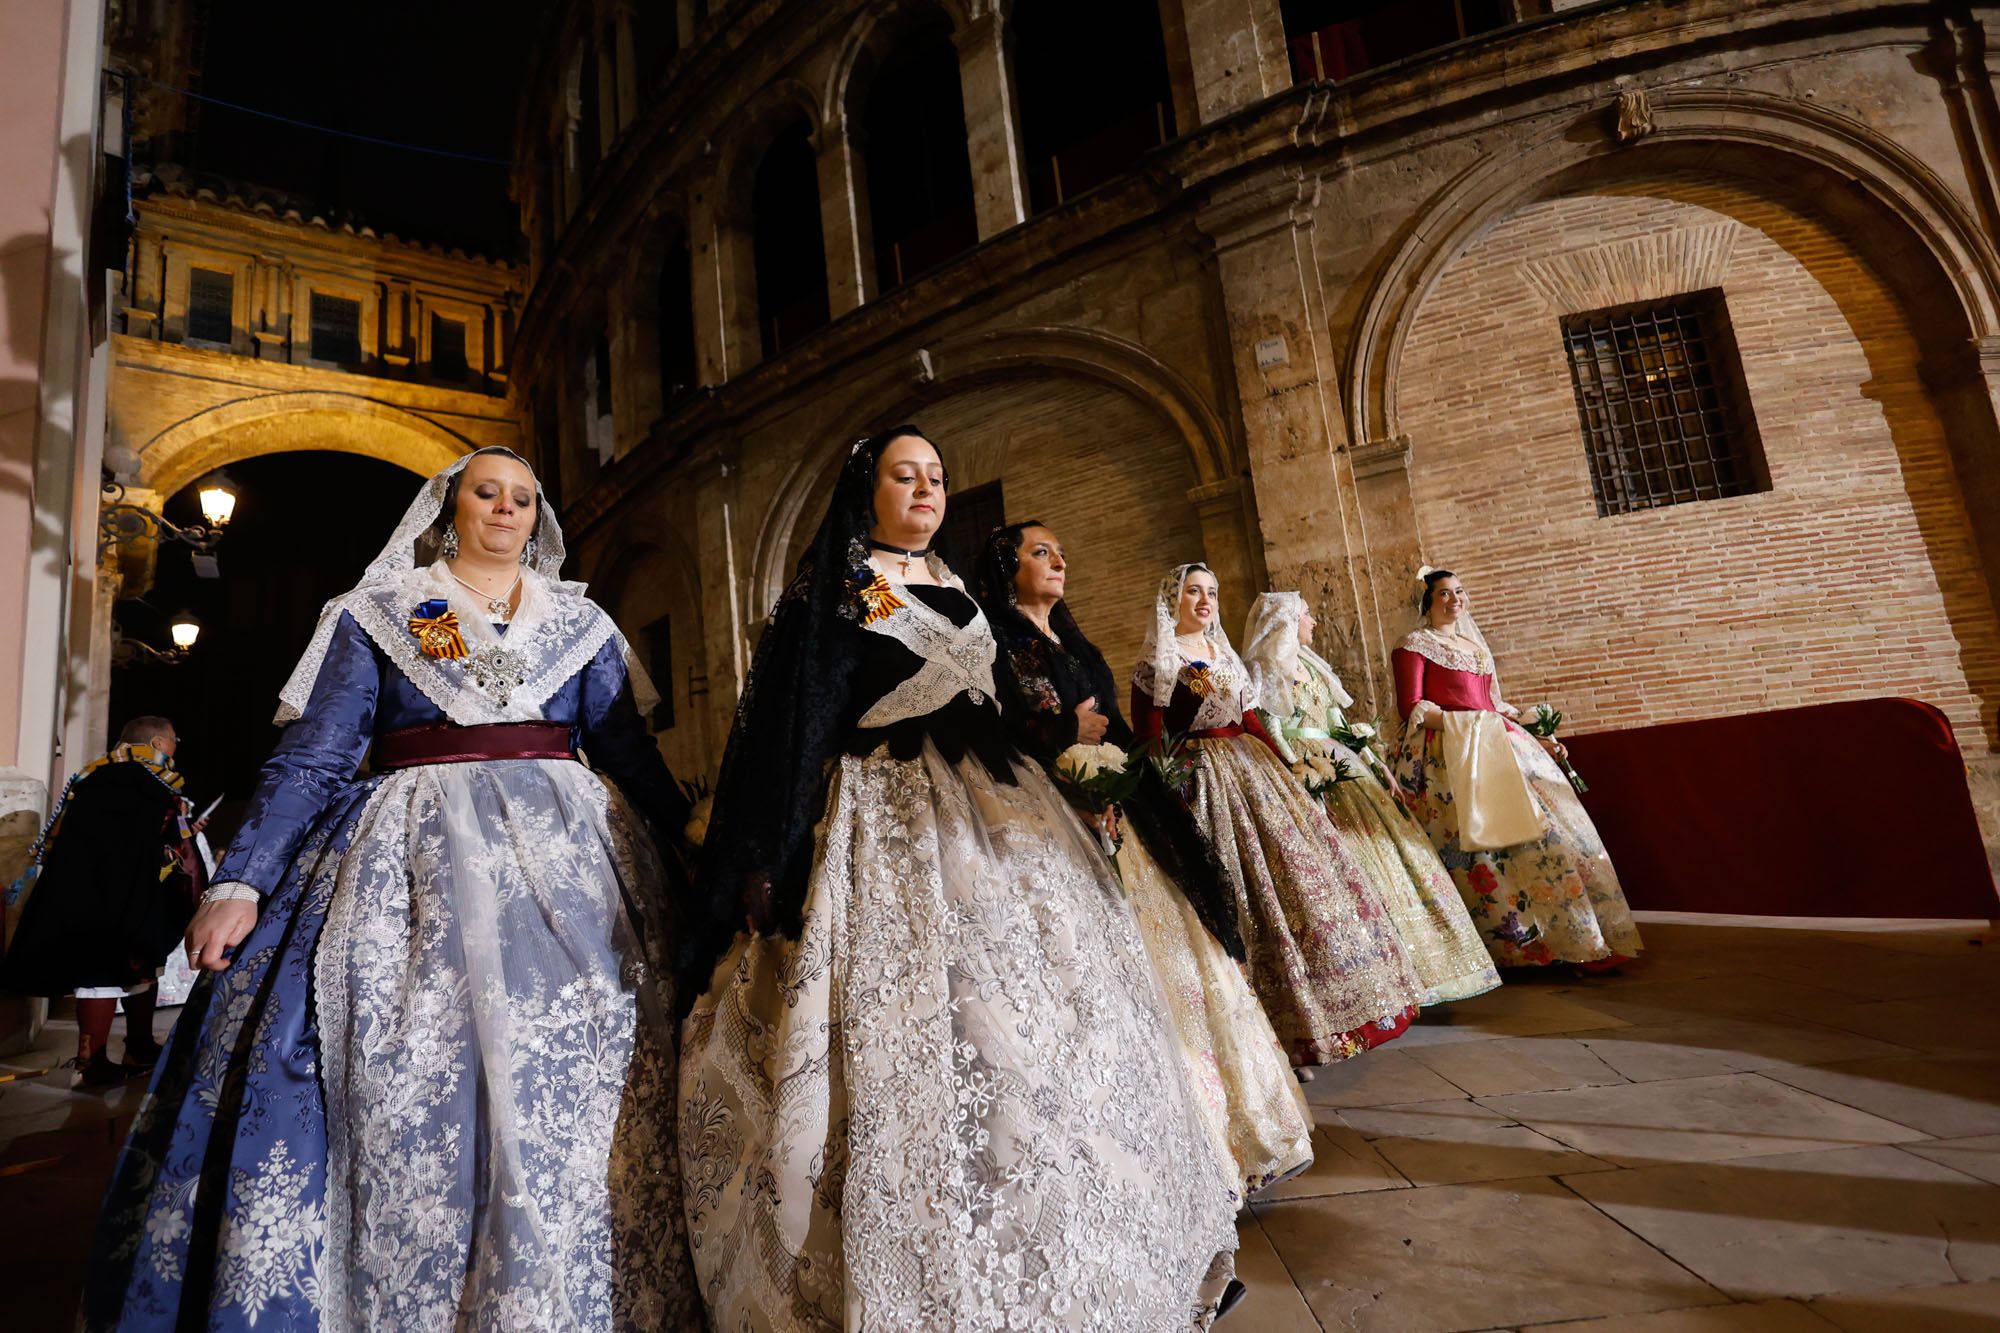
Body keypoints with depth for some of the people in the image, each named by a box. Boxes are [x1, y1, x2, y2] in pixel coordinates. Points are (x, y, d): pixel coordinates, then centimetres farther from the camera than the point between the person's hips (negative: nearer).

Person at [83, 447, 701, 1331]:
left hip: (564, 856, 1)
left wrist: (694, 863, 2)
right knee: (400, 1089, -5)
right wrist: (240, 884, -7)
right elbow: (310, 758, 3)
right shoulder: (378, 612, 10)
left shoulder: (581, 623, 13)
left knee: (562, 1083, -3)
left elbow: (635, 759, 9)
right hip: (414, 860, 0)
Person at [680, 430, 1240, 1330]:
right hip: (890, 828, -7)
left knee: (1024, 1024, 12)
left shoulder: (955, 588, 15)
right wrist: (773, 867, -15)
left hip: (989, 814, 7)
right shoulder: (832, 593, -4)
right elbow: (795, 724, -10)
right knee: (907, 1050, -6)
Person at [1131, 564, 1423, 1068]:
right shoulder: (1156, 665, -5)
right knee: (1252, 891, -8)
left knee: (1299, 870, 5)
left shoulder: (1224, 654, 17)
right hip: (1205, 779, -7)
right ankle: (1292, 1027, 3)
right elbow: (1151, 740, -10)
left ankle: (1323, 1008, 19)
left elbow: (1250, 720, 17)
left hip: (1254, 770, 7)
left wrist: (1287, 766, 10)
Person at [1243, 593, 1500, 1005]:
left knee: (1386, 846, 6)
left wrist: (1376, 765, 15)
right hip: (1309, 771, -8)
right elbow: (1271, 731, -12)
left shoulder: (1310, 665, 19)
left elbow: (1339, 723, 20)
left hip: (1342, 765, 8)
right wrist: (1300, 771, -22)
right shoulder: (1264, 670, -4)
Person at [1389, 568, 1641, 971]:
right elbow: (1410, 707, -10)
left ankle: (1585, 940, 6)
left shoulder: (1475, 645, 24)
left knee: (1551, 824, 0)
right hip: (1450, 755, -8)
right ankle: (1520, 941, -13)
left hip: (1496, 747, 8)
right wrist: (1458, 723, -21)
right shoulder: (1414, 645, 1)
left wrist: (1537, 737, 15)